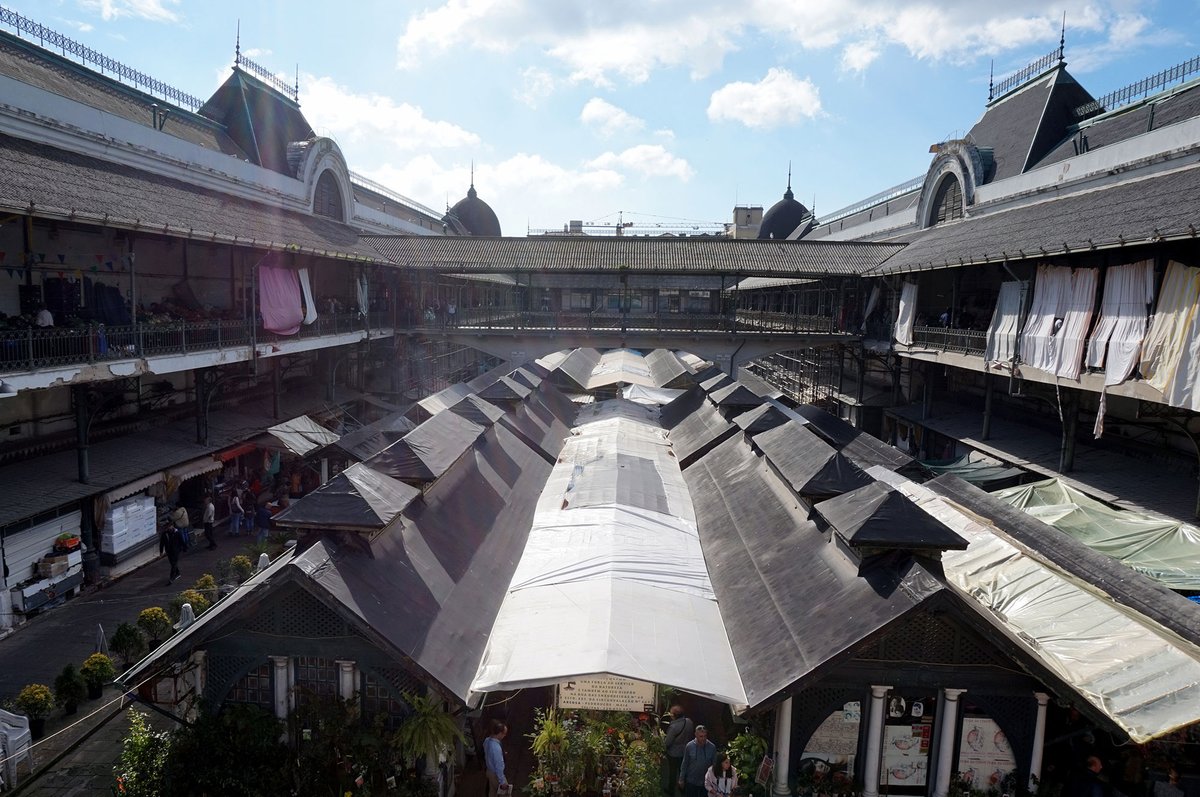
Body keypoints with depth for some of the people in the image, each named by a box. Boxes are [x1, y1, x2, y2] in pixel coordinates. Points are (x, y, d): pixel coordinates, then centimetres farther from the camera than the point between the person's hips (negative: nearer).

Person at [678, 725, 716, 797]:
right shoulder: (689, 746, -13)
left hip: (706, 781, 1)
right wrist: (681, 779, 3)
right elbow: (684, 764, -2)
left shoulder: (712, 747, -13)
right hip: (691, 781, -1)